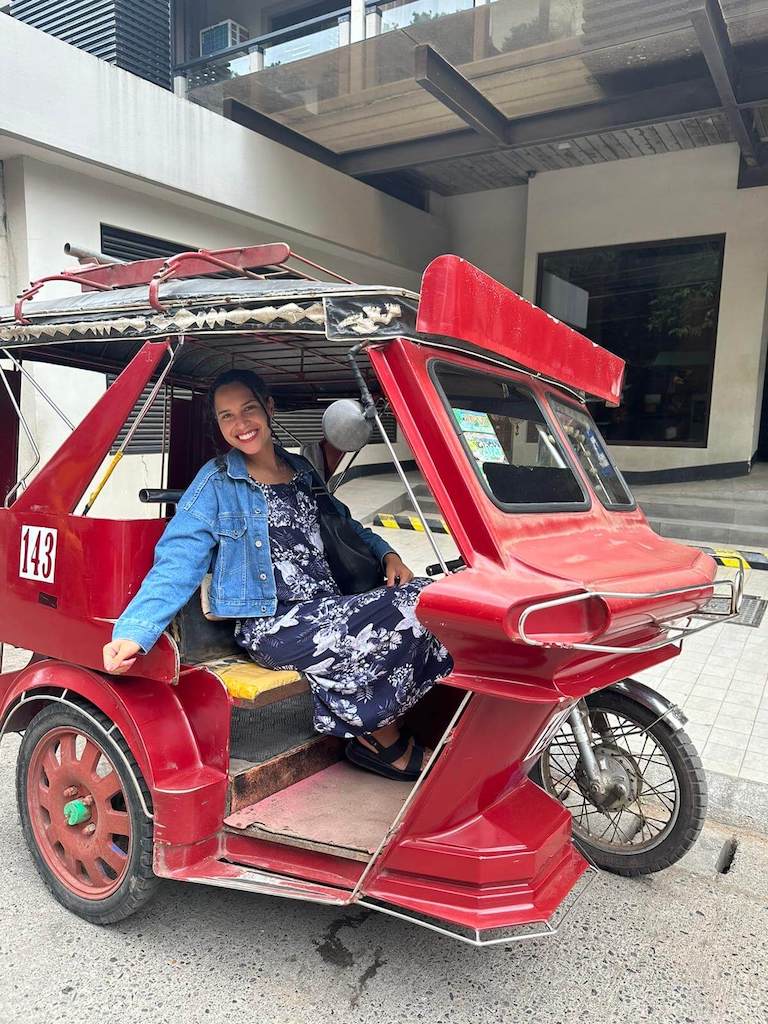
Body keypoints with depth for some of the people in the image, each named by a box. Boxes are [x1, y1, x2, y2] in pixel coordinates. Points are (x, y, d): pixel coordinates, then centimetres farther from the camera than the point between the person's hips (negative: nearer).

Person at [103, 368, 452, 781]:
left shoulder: (301, 471, 17)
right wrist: (133, 631, -23)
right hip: (273, 625, -6)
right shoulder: (217, 483, -1)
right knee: (406, 613, -23)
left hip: (330, 610, 6)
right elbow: (176, 562, -8)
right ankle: (384, 742, 1)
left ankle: (377, 732, -4)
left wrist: (387, 553, 11)